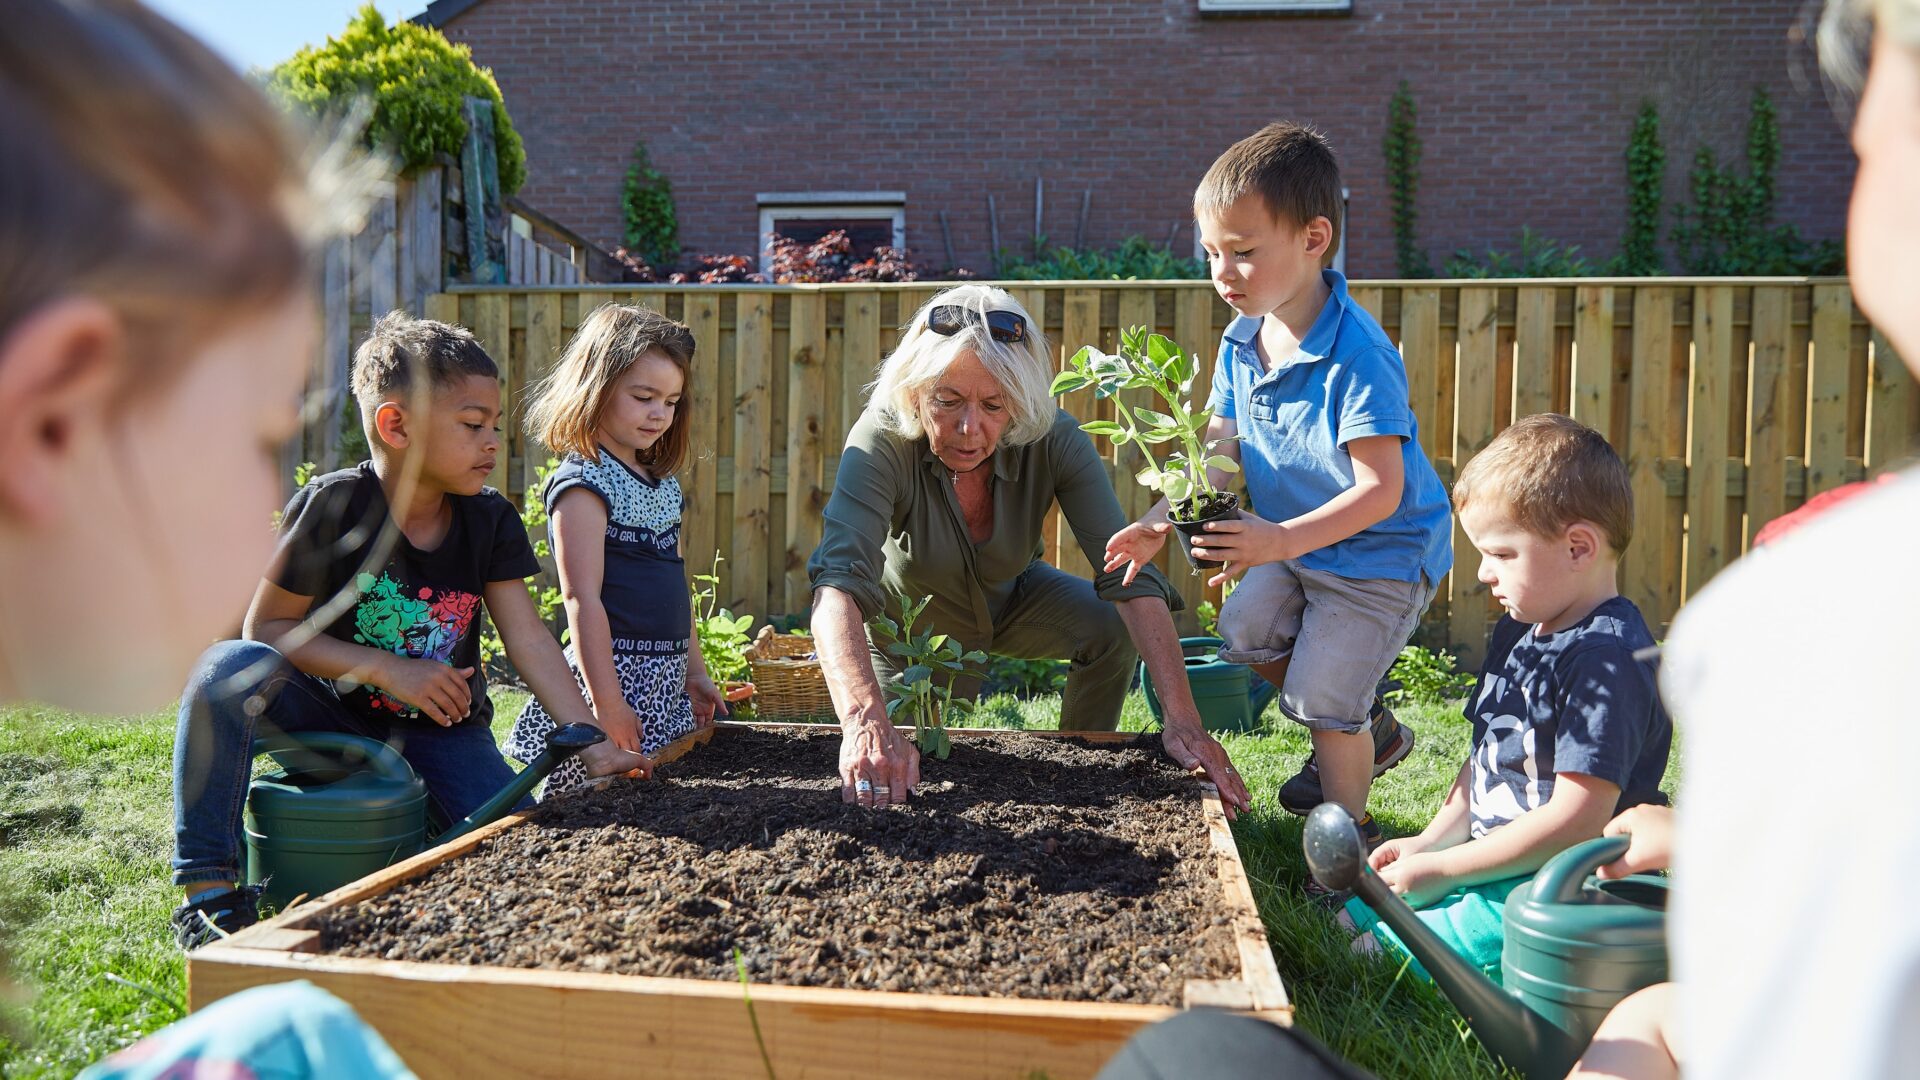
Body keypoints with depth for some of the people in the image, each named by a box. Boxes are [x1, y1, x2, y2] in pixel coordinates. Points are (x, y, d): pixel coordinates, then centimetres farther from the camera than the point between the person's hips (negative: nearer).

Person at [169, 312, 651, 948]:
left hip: (443, 726, 2)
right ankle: (207, 885, -19)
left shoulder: (490, 521, -5)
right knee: (228, 670, -31)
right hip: (336, 710, -2)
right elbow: (268, 627, -11)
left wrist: (592, 743, -17)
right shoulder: (332, 507, -16)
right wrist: (388, 669, -22)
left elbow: (529, 641, -8)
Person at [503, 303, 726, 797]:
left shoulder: (663, 482, 14)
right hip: (613, 673, -8)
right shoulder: (583, 483, -11)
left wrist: (695, 673, 20)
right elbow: (583, 599, -17)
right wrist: (607, 703, -19)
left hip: (667, 682, 8)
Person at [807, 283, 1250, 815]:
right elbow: (839, 582, -48)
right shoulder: (882, 442, -35)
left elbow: (1129, 575, -34)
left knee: (1114, 626, -22)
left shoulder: (1054, 441, -29)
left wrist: (1183, 721, -45)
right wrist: (866, 723, -66)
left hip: (1010, 601, 1)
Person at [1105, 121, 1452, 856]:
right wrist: (1163, 518, -10)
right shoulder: (1242, 340, -5)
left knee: (1320, 697, -6)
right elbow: (1219, 449, 3)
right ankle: (1371, 729, 31)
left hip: (1384, 553, -8)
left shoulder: (1357, 354, -30)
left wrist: (1284, 539, -41)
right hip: (1298, 544, 8)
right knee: (1245, 631, 11)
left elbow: (1380, 491, -31)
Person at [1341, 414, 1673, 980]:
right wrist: (1429, 842, 7)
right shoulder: (1519, 630, 11)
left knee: (1383, 950, -23)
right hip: (1493, 862, 10)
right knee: (1348, 915, 7)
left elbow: (1578, 818, -26)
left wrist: (1443, 868, -19)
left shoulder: (1609, 657, -22)